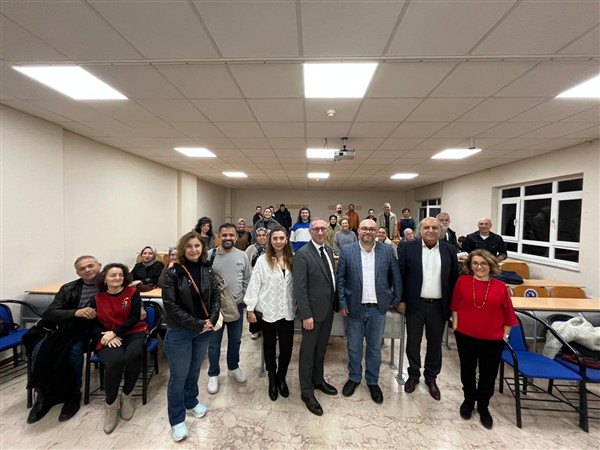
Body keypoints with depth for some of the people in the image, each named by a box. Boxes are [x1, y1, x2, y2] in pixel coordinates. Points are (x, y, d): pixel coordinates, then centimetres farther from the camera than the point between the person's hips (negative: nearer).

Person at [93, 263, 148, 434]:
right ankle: (111, 403, -5)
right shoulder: (97, 298, 6)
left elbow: (135, 318, -7)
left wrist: (115, 332, -16)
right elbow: (93, 325, 7)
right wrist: (106, 335, -12)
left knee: (134, 354, -34)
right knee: (115, 361, -32)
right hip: (109, 338, 1)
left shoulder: (132, 293, -1)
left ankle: (127, 395, -5)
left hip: (133, 332, -1)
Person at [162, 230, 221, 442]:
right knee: (178, 376, 11)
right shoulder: (173, 273, -15)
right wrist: (196, 324, -18)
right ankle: (177, 419, 33)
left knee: (194, 370, 23)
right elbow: (171, 305, -18)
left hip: (204, 330, 4)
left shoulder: (207, 270, -2)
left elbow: (216, 295, 2)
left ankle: (191, 402, 48)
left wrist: (211, 320, -11)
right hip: (179, 332, -4)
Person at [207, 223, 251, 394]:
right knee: (214, 343, 12)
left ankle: (233, 367, 42)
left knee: (235, 340, 18)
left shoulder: (242, 256, -2)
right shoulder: (210, 255, -9)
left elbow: (247, 280, 5)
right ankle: (213, 375, 32)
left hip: (237, 306, 2)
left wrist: (244, 298, 2)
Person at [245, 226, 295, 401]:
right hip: (268, 311, -2)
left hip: (287, 311, 2)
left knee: (287, 347, 7)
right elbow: (254, 285, -7)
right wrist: (250, 308, -7)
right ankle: (272, 379, 39)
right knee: (269, 346, 16)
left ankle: (281, 377, 35)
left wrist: (297, 306, 3)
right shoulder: (262, 260, -9)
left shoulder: (292, 260, -1)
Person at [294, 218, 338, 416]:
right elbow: (300, 287, -19)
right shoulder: (302, 254, -17)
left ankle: (318, 380, 42)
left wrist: (336, 303, 8)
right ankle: (307, 392, 27)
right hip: (313, 311, -7)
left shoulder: (328, 251, 6)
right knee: (308, 352, 10)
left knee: (321, 349, 22)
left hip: (328, 309, 7)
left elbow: (332, 279, 11)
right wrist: (306, 314, -20)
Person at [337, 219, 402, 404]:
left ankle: (372, 381, 38)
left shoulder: (387, 251, -3)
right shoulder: (347, 250, -6)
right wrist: (342, 303, -5)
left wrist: (396, 300, 6)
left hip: (378, 308, 1)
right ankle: (354, 377, 39)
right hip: (355, 307, 0)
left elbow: (395, 277, 5)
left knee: (374, 347, 17)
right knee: (354, 346, 16)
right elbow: (340, 278, -3)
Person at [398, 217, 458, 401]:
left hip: (439, 306, 2)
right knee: (413, 342, 13)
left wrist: (453, 305, 4)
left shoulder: (449, 250, 0)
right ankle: (413, 374, 34)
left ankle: (431, 377, 37)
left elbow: (454, 279, 5)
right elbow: (400, 275, -4)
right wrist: (401, 300, -5)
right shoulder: (408, 247, -6)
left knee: (435, 344, 16)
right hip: (415, 304, -1)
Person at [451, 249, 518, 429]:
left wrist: (505, 334, 1)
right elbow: (455, 305, 0)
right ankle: (468, 400, 41)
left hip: (493, 339, 0)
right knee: (467, 370, 18)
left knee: (488, 374, 14)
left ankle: (483, 406, 37)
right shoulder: (462, 281, -8)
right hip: (465, 336, 0)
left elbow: (508, 314, 1)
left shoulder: (500, 287, -7)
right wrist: (455, 324, -3)